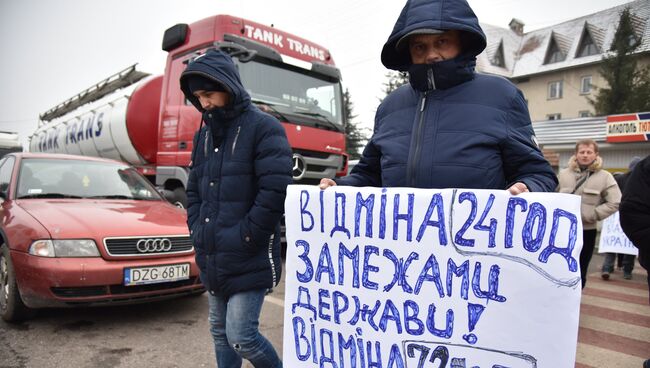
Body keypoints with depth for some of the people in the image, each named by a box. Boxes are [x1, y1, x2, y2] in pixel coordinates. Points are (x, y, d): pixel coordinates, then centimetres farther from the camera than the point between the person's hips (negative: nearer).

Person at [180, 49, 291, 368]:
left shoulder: (264, 127, -11)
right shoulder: (204, 133, 12)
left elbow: (275, 191, -20)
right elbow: (194, 189, 18)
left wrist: (242, 238, -16)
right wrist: (198, 232, 5)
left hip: (249, 259, -7)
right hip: (213, 260, 7)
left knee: (241, 336, -4)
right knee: (220, 331, 18)